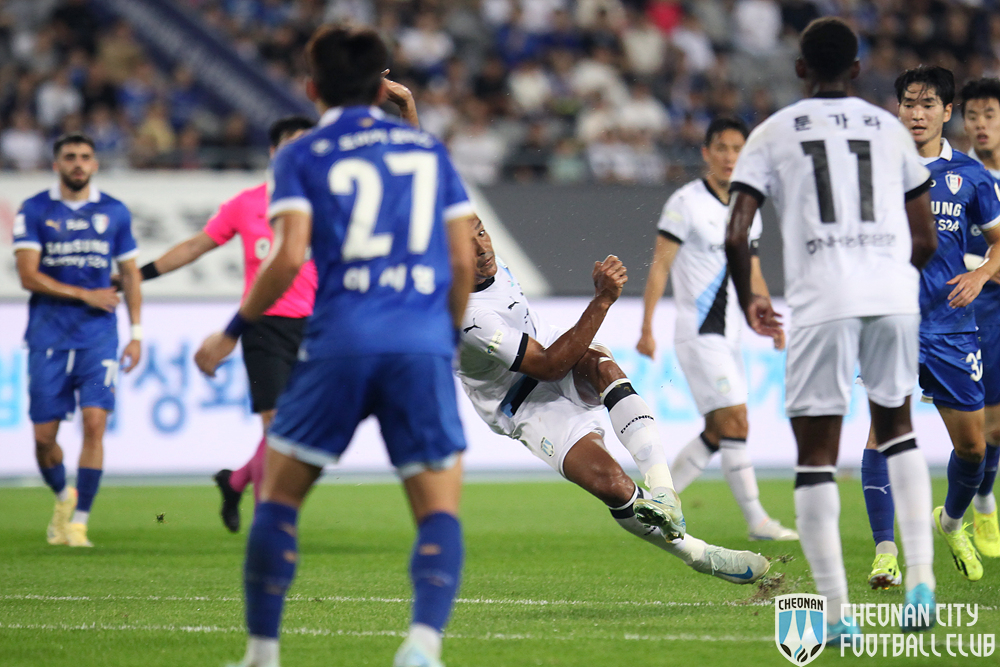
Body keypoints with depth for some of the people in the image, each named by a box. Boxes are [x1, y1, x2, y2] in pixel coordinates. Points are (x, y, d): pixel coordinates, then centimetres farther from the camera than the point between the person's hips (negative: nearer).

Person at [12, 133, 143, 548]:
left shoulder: (114, 213, 8)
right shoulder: (34, 211, 0)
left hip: (98, 334, 1)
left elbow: (130, 275, 15)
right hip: (48, 335, -1)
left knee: (94, 422, -14)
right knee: (44, 434, 0)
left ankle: (79, 521, -8)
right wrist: (84, 294, -11)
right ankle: (63, 496, 30)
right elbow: (28, 276, -7)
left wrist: (136, 333, 8)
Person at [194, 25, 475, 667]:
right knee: (440, 508, 1)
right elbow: (463, 261, 12)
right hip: (423, 346, 1)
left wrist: (233, 332, 6)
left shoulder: (302, 156, 8)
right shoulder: (429, 149, 17)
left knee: (280, 492, 15)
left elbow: (289, 256, -6)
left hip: (339, 344, -1)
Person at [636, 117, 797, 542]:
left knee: (718, 433, 8)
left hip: (729, 335, 8)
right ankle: (756, 520, -11)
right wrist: (646, 328, -14)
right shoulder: (685, 203, -8)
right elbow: (659, 266, -9)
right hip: (698, 333, -8)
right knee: (735, 423, -13)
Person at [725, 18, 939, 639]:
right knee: (897, 427, 23)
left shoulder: (773, 134, 9)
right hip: (894, 295, 3)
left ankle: (837, 613, -2)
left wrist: (748, 300, 17)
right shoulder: (891, 129, 16)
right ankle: (921, 577, 8)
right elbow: (926, 241, 17)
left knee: (817, 457, 4)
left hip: (823, 302, -3)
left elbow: (736, 236, 0)